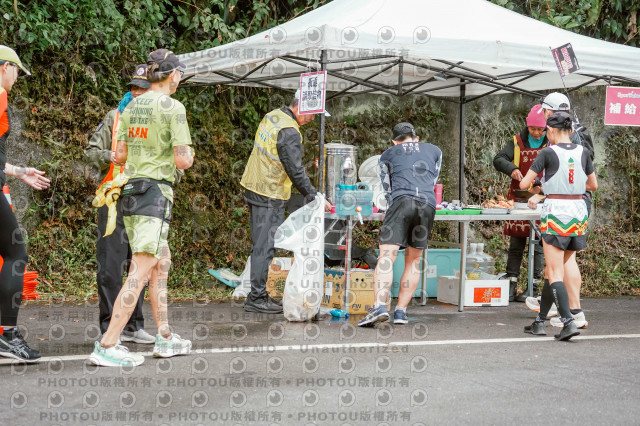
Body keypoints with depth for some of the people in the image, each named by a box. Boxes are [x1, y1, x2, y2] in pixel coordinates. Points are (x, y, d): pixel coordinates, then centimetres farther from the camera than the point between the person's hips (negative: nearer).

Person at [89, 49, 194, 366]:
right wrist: (189, 156, 10)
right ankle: (107, 346, -14)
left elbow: (119, 156, 13)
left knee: (162, 263, 19)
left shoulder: (131, 107, 12)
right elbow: (182, 160, -13)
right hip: (155, 192, -8)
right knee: (141, 272, -9)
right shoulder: (173, 108, -9)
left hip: (130, 190, 8)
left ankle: (165, 337, 21)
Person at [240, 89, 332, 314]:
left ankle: (257, 295, 17)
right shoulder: (289, 132, -19)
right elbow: (296, 171, -18)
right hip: (270, 196, -10)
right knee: (265, 246, -6)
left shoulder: (272, 116, 11)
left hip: (255, 187, 10)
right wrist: (315, 198, -11)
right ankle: (257, 298, -3)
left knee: (261, 244, 13)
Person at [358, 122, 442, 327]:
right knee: (414, 261, 11)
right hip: (428, 205, 2)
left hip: (401, 202, -2)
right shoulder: (434, 150, 29)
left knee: (386, 256, -11)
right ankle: (401, 311, 6)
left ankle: (380, 306, -29)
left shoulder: (387, 155, 24)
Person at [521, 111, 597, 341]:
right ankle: (540, 321, 21)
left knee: (555, 273, -3)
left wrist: (537, 192, 18)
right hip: (579, 212, 6)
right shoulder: (582, 152, 6)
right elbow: (593, 185, 17)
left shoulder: (548, 153, -8)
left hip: (555, 212, -5)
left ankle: (568, 322, -16)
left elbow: (524, 184, -4)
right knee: (555, 269, 15)